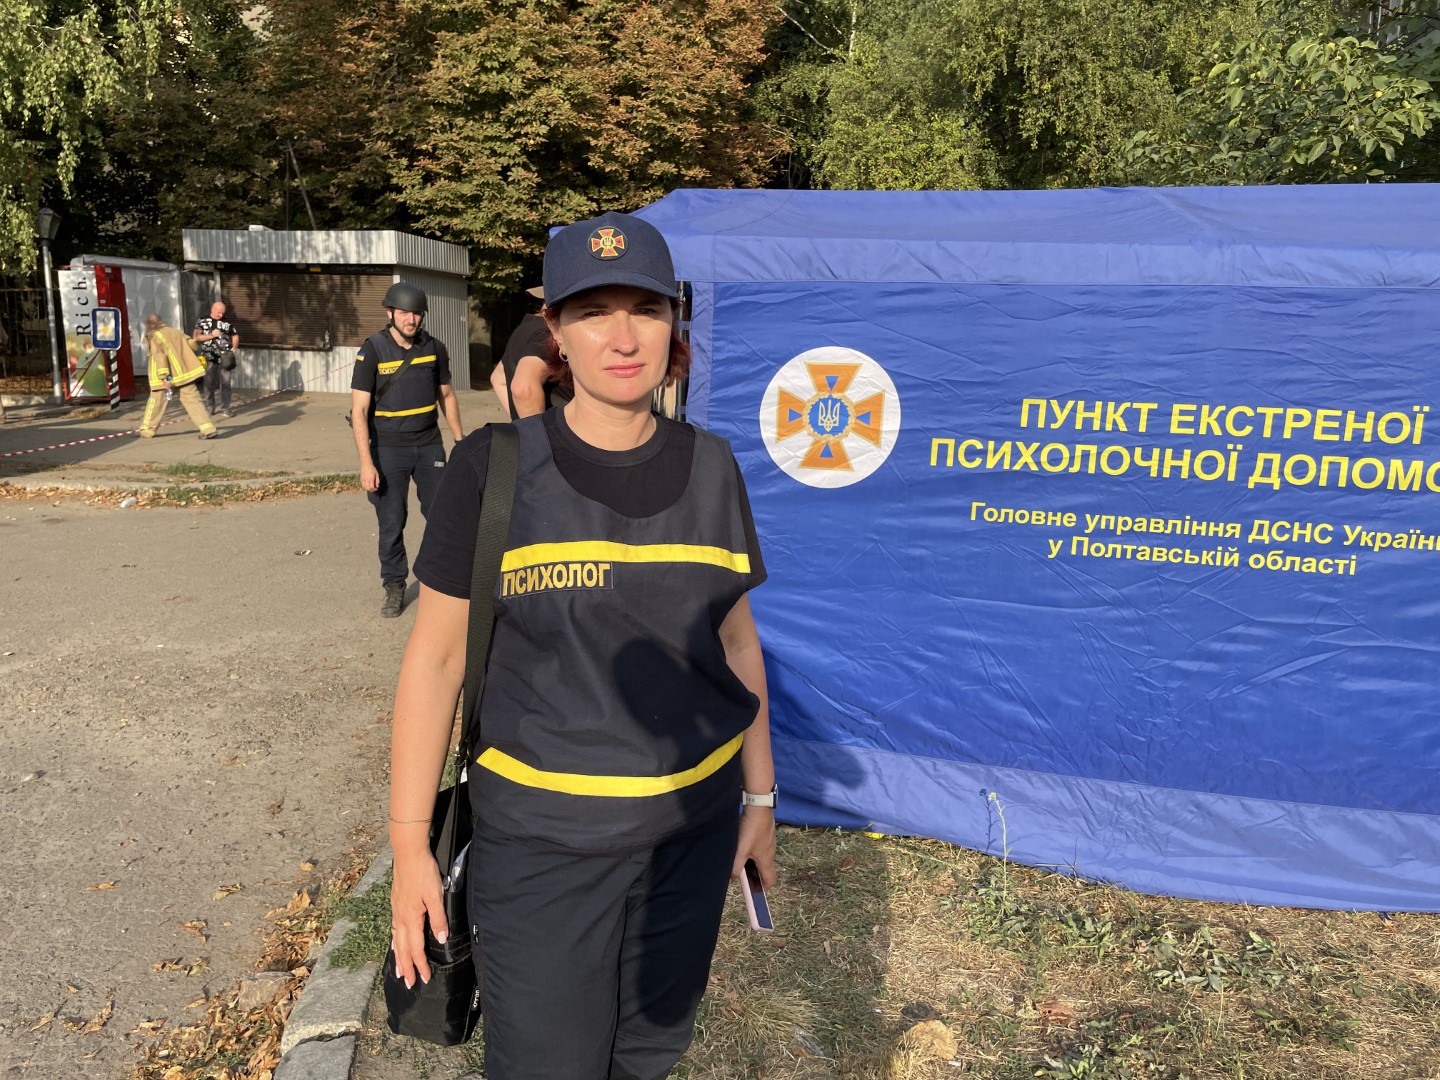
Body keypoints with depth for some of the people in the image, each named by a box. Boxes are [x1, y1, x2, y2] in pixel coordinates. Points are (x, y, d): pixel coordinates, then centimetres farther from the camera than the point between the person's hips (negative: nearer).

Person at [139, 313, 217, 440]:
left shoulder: (153, 337, -7)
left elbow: (159, 357, -17)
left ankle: (147, 430, 19)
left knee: (156, 401, 10)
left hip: (165, 378, -4)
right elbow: (191, 345, 15)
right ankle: (208, 429, -9)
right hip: (184, 373, 4)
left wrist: (164, 377, -22)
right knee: (192, 400, 2)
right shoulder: (174, 331, 10)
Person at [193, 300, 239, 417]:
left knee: (226, 383, -1)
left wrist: (234, 348, -3)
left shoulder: (227, 322, 8)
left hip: (224, 358, 0)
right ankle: (209, 408, 14)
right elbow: (196, 337, -3)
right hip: (209, 358, 0)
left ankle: (225, 408, 3)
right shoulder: (202, 321, 4)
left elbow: (235, 336, 15)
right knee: (209, 383, 5)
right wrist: (211, 335, -13)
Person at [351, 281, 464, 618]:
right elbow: (359, 410, -11)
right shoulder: (372, 350, -9)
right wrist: (365, 462, -18)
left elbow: (446, 396, 14)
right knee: (391, 522, 4)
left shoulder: (434, 348, 1)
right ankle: (394, 587, 18)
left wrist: (459, 440, 12)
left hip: (429, 445, 3)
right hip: (389, 449, -3)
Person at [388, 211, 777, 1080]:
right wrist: (410, 844, -7)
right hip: (542, 838, -3)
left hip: (693, 822, 3)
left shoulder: (710, 469, -3)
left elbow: (734, 640, 5)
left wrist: (760, 795, 10)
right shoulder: (492, 469, -13)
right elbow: (436, 655, -8)